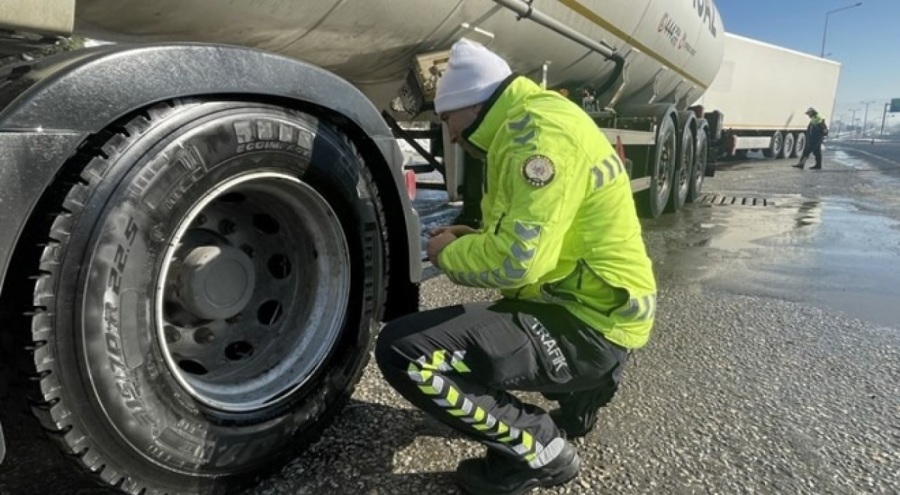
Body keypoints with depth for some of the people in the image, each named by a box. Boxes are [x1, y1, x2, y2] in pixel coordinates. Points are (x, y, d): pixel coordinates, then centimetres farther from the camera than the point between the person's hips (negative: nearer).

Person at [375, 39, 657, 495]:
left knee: (402, 350, -19)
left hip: (587, 324, -10)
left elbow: (518, 260, -26)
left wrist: (449, 254, -7)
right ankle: (578, 393, 21)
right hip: (580, 305, 10)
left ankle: (541, 448, -4)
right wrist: (472, 241, 9)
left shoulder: (539, 128, -19)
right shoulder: (525, 127, 13)